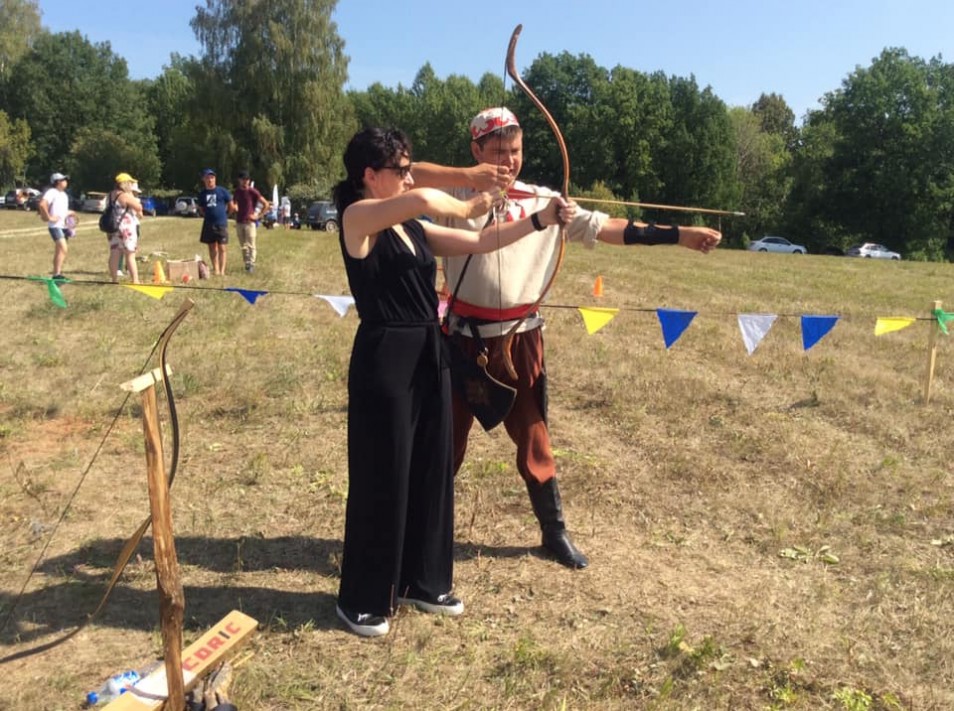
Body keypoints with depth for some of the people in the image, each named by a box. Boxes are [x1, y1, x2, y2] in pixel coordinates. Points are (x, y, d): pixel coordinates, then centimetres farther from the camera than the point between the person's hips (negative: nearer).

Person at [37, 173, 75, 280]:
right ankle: (57, 274, -19)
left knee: (59, 251, 13)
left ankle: (56, 273, 21)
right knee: (64, 249, -20)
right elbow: (42, 204, -24)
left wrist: (69, 213, 10)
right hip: (55, 226, -9)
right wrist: (49, 217, -20)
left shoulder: (64, 194, 17)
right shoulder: (52, 192, -10)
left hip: (63, 225, 9)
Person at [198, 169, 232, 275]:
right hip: (208, 224, 4)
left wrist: (224, 214, 9)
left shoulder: (222, 191, -2)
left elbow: (231, 205, 5)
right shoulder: (202, 194, 7)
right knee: (212, 247, 9)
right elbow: (201, 209, 20)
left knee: (221, 248, -5)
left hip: (221, 223, -4)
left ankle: (222, 271, -1)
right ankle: (215, 269, 17)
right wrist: (206, 215, 7)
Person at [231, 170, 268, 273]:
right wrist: (234, 208, 4)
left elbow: (266, 204, -8)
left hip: (250, 221, -5)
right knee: (243, 245, 9)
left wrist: (258, 215, -8)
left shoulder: (253, 191, -7)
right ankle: (247, 263, 16)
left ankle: (251, 264, -7)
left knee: (251, 245, -8)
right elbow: (234, 204, 26)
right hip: (239, 222, 5)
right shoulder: (237, 192, 10)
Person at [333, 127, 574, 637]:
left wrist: (543, 219, 5)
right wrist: (465, 208, -9)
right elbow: (424, 200, -27)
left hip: (429, 354, 8)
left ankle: (422, 581, 32)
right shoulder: (357, 218, -10)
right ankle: (361, 600, 20)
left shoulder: (414, 229, 13)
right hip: (384, 358, -8)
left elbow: (483, 242, 11)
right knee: (382, 478, 1)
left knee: (431, 470, 15)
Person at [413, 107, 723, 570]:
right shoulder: (459, 193, -3)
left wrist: (676, 235, -5)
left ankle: (554, 531, 28)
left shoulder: (543, 200, 4)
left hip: (521, 336, 2)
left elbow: (604, 227, 1)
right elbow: (409, 175, -17)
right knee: (449, 435, 9)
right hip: (467, 334, -2)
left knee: (533, 436, 13)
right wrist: (468, 175, -28)